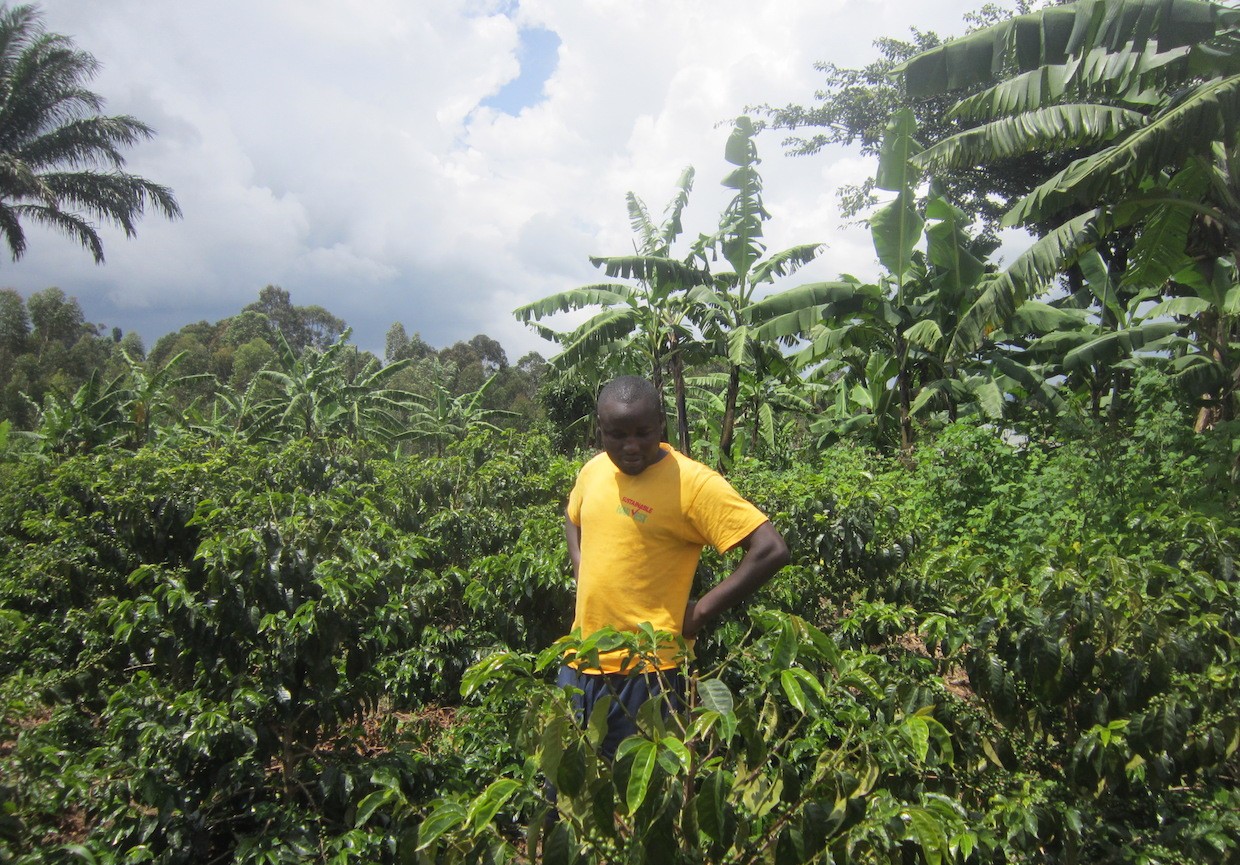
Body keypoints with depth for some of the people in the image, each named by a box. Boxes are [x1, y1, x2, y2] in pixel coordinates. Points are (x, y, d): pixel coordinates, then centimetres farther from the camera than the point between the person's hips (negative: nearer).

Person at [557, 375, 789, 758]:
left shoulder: (693, 483, -17)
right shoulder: (594, 470, 4)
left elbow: (771, 550, -21)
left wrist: (700, 612, -16)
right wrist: (582, 575, 10)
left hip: (645, 674, -6)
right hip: (580, 661, 6)